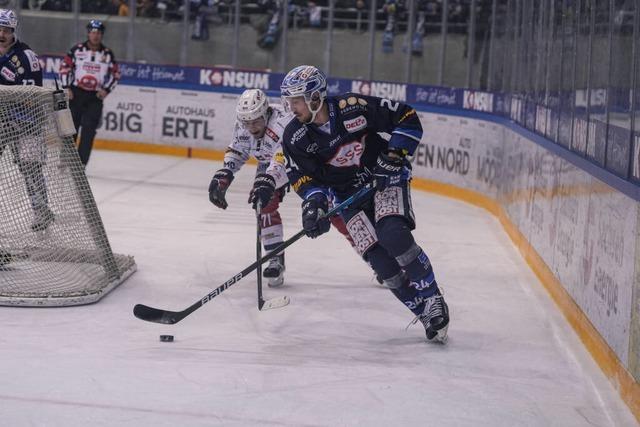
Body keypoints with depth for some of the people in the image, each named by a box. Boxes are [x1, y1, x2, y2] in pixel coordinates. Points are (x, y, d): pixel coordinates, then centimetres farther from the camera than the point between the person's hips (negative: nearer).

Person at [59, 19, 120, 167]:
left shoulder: (108, 54, 3)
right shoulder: (77, 49, -1)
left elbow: (115, 74, 8)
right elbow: (65, 67, 3)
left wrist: (106, 89, -4)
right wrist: (67, 87, -3)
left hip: (95, 97, 0)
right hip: (75, 93, 0)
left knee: (88, 130, -8)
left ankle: (81, 164, -5)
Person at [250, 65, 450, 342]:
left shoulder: (354, 108, -23)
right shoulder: (295, 135, -12)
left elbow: (408, 119, -15)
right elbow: (302, 175, -6)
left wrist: (394, 156, -20)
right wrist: (314, 201, -24)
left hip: (385, 178, -3)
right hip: (347, 194, 3)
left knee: (394, 236, -27)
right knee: (377, 257, -13)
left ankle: (433, 299, -11)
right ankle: (423, 311, 0)